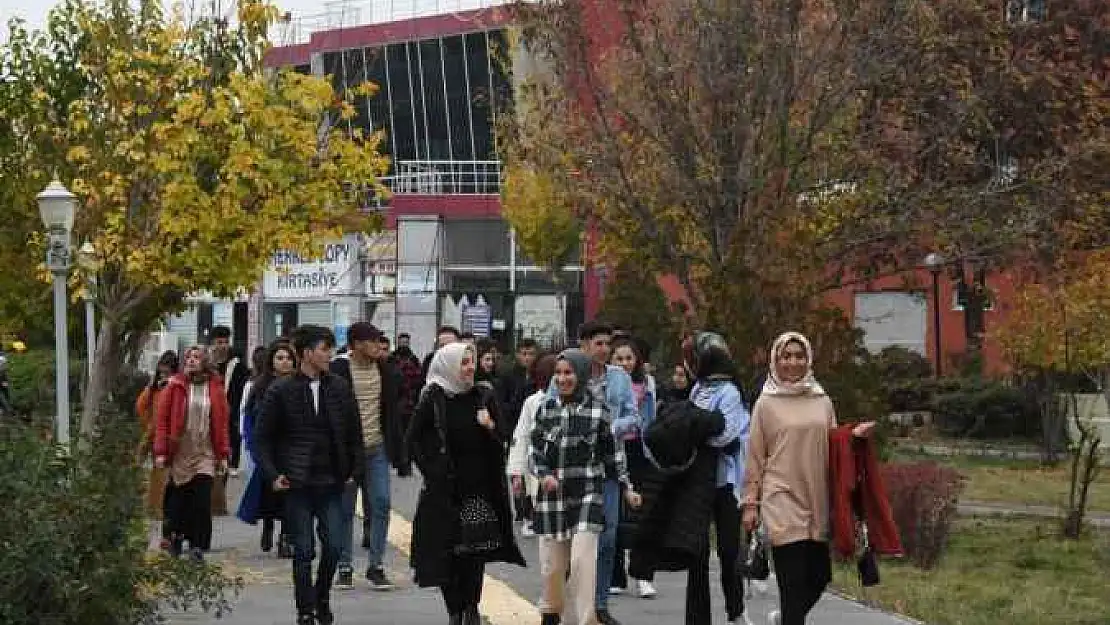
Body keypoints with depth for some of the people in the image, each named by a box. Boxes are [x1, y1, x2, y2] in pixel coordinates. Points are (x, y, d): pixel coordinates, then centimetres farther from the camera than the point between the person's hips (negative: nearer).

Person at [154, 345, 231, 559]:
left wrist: (223, 454, 4)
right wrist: (161, 451, -6)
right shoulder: (175, 386, 2)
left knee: (202, 501, -7)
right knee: (177, 500, 5)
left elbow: (222, 422, 8)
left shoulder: (215, 388, 6)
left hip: (205, 454, 0)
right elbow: (163, 419, 0)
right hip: (179, 452, 0)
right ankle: (176, 536, 27)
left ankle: (198, 546, -2)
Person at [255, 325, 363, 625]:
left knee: (333, 547, 0)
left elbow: (354, 434, 12)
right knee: (304, 551, 1)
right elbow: (262, 437, 2)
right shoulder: (281, 391, -3)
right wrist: (272, 474, -5)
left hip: (332, 483, 2)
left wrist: (353, 470, 6)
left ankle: (322, 599, 24)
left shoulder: (340, 388, 4)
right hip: (297, 485, -2)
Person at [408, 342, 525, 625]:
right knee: (447, 551, -1)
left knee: (476, 551, 0)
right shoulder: (434, 398, -4)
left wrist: (490, 428, -10)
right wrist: (431, 469, -7)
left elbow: (498, 443, 10)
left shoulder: (481, 398, 8)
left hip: (478, 486, 3)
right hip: (445, 488, -3)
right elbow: (414, 437, -1)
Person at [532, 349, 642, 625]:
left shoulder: (597, 409, -1)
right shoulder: (546, 409, 4)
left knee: (583, 561, -13)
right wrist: (543, 474, -8)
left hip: (587, 494, -2)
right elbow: (535, 450, 10)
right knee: (552, 563, 8)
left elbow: (612, 453, 8)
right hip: (552, 495, 2)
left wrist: (627, 487, 6)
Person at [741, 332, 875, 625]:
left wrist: (854, 436, -1)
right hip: (783, 500, -4)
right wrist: (750, 503, 0)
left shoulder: (822, 401, 12)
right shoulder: (766, 403, 1)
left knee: (820, 575, 7)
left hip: (817, 501, 4)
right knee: (794, 579, -9)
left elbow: (832, 447, 19)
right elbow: (755, 457, 3)